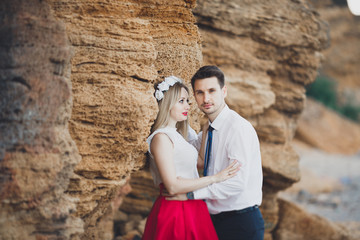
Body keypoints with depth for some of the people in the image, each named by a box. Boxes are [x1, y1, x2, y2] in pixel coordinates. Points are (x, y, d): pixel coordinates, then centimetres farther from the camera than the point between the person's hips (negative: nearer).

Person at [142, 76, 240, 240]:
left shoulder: (175, 135, 14)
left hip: (191, 210, 9)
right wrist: (215, 178, -18)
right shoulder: (161, 137, -15)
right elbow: (173, 186, -21)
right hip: (175, 212, -9)